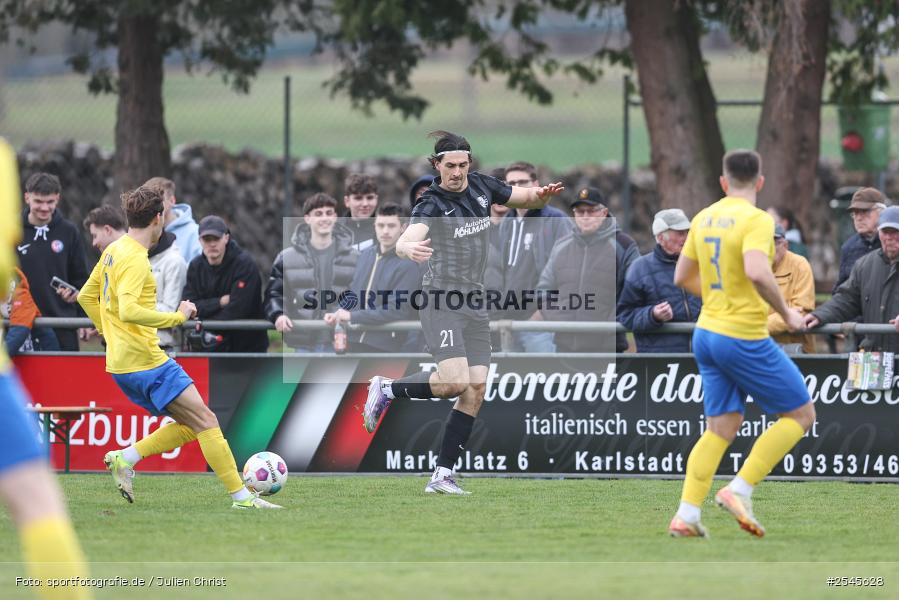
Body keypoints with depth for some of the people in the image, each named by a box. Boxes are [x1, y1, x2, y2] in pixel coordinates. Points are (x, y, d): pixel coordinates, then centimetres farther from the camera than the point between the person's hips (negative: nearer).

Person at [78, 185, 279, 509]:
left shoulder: (113, 250, 14)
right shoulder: (134, 259, -16)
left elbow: (86, 296, 23)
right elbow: (128, 311, -29)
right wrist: (177, 317, -21)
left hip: (122, 363, 10)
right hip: (145, 361, -10)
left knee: (190, 426, 12)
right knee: (205, 421, -8)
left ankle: (125, 458, 4)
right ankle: (241, 496, -10)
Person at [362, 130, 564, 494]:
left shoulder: (481, 187, 6)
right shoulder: (432, 205, -13)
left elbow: (522, 199, 23)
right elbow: (404, 242, -31)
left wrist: (541, 195, -1)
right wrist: (410, 248, -56)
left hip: (474, 304, 6)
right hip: (440, 300, -6)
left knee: (476, 389, -3)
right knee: (455, 381, -22)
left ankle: (442, 475, 0)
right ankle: (386, 389, 3)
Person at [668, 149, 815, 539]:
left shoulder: (704, 218, 8)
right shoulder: (756, 220, -14)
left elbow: (682, 277, 16)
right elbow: (757, 272, -30)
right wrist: (785, 313, -16)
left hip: (707, 332, 8)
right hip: (745, 339, -7)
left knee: (721, 429, 11)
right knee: (801, 414, 5)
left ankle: (686, 515, 0)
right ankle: (740, 490, -4)